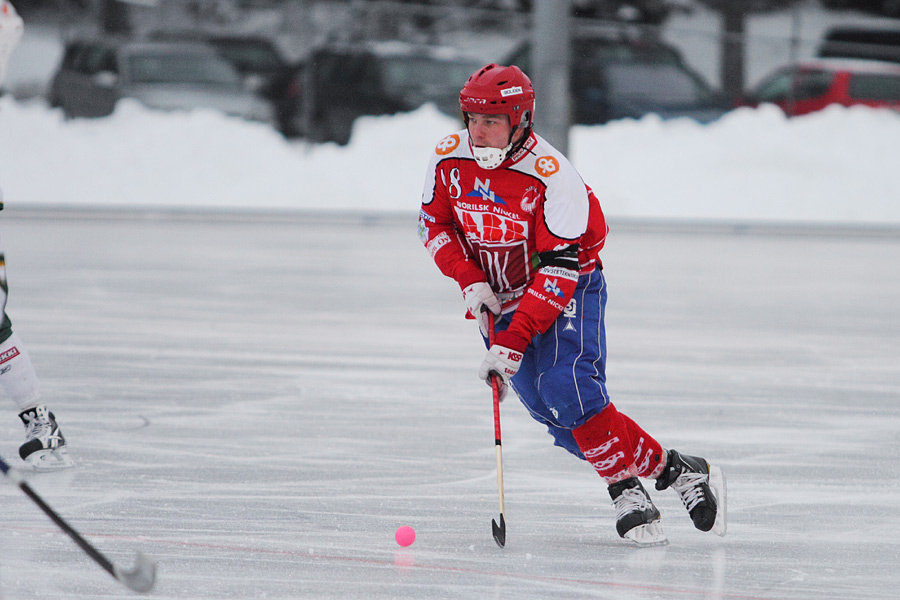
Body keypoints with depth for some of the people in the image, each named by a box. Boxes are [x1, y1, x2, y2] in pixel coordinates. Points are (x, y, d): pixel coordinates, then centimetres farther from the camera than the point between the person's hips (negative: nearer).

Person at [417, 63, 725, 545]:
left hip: (568, 290, -5)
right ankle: (627, 490, -1)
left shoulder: (552, 177, -27)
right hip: (498, 299, 5)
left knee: (568, 389, -25)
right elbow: (434, 222, 6)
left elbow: (559, 271, -28)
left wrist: (512, 344, -32)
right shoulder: (449, 159, -10)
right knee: (546, 407, -11)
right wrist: (470, 282, -10)